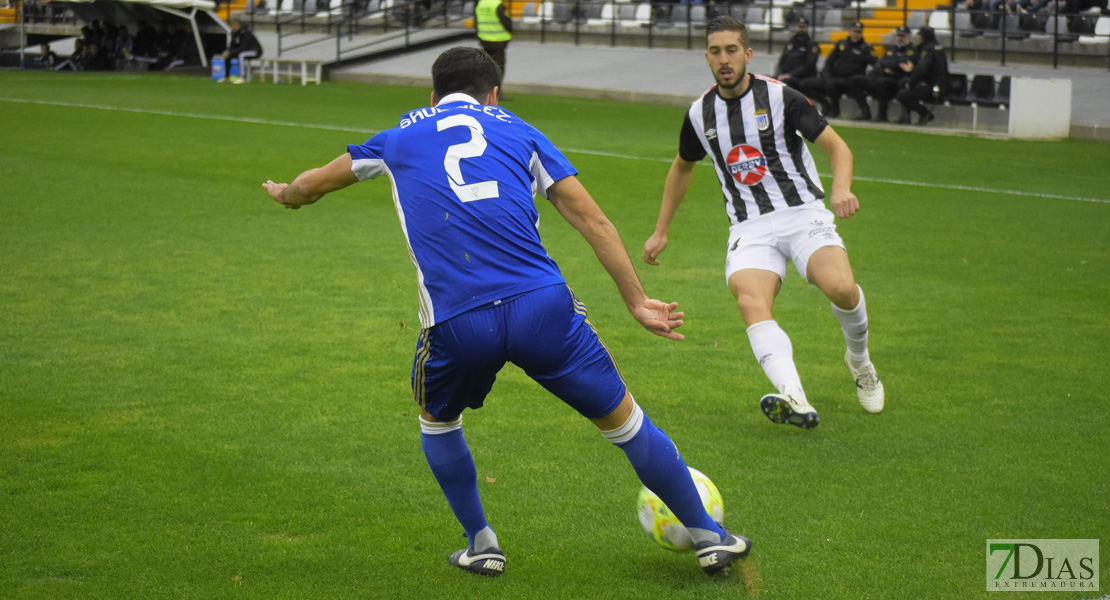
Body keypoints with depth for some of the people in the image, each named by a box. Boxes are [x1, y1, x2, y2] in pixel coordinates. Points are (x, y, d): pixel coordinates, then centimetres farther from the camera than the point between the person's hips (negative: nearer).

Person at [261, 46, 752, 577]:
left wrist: (285, 193, 61)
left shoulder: (400, 139, 23)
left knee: (437, 419, 32)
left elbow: (310, 184, 38)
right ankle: (708, 536, 24)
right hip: (540, 305, 0)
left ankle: (481, 545, 30)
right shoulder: (518, 131, 21)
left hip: (454, 324, 0)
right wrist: (637, 301, 19)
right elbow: (593, 221, 16)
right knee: (623, 421, 15)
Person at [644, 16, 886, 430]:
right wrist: (661, 232, 29)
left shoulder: (780, 97, -4)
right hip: (750, 229, 2)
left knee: (841, 288, -29)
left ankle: (859, 361, 6)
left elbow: (837, 147, -3)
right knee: (751, 303, -30)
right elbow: (682, 167, 27)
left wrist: (841, 187, -23)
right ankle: (794, 400, -48)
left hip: (803, 214, -2)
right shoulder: (700, 113, 8)